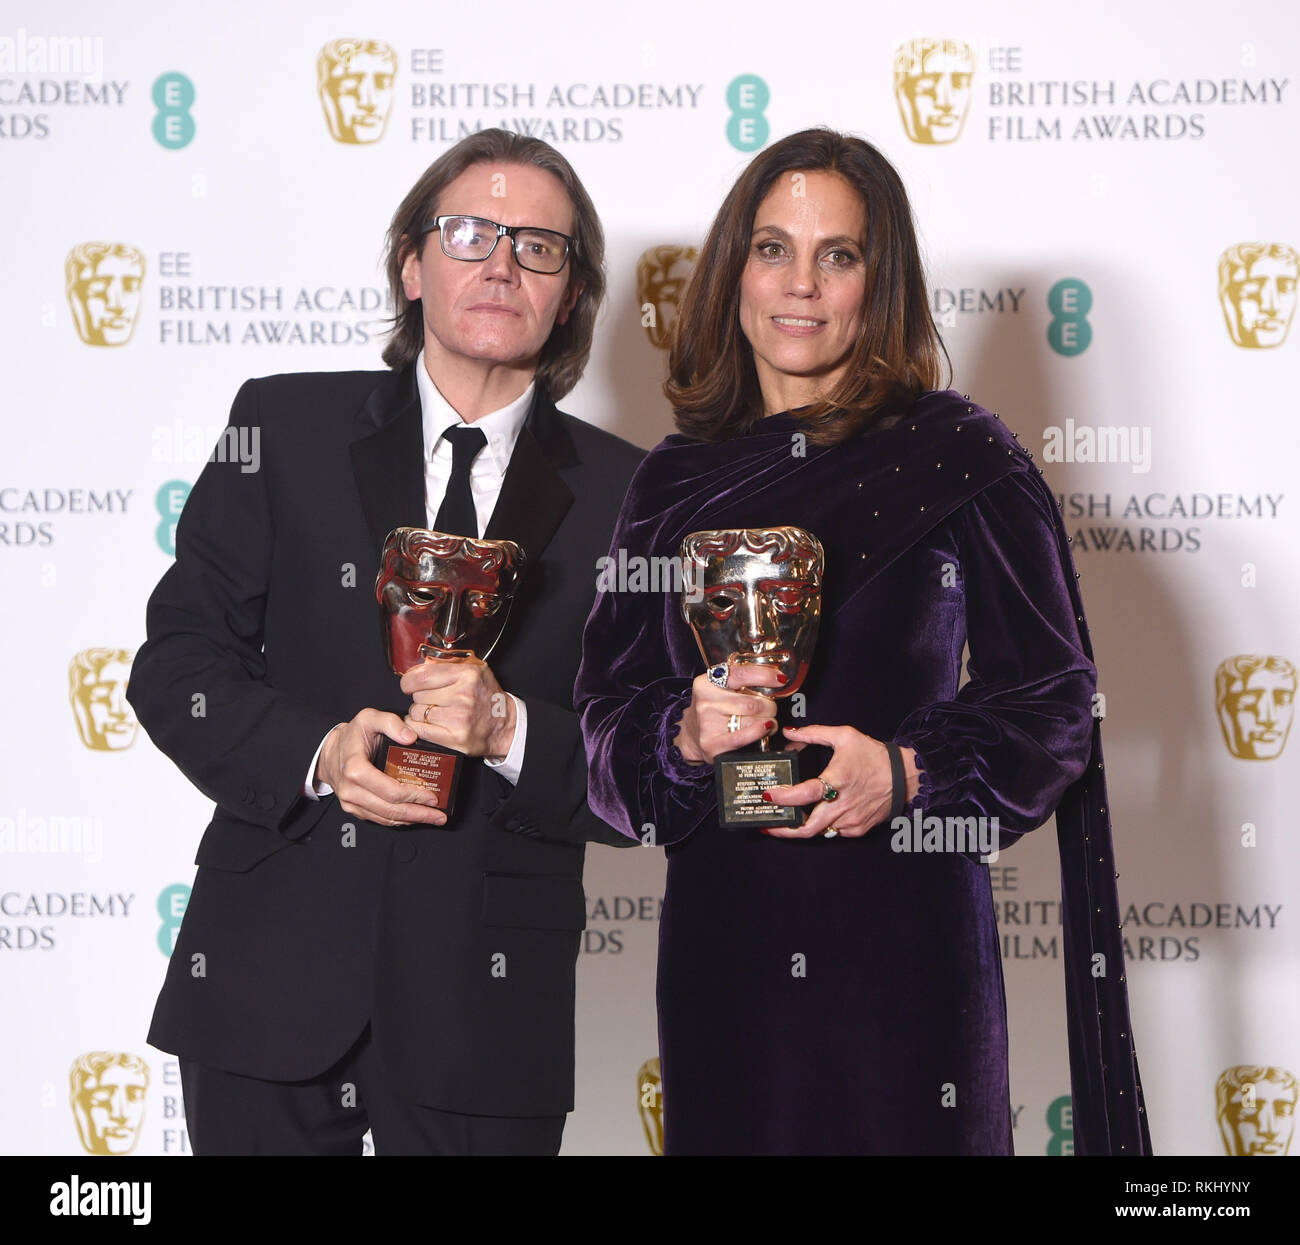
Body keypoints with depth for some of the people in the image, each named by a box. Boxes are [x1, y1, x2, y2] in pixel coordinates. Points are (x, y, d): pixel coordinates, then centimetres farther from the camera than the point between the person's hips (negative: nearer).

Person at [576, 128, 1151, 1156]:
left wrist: (913, 773, -16)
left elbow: (1054, 696, -1)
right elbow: (610, 706, 10)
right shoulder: (676, 481, 9)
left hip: (901, 928, -3)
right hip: (719, 928, 3)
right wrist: (684, 738, -11)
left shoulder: (957, 454, -1)